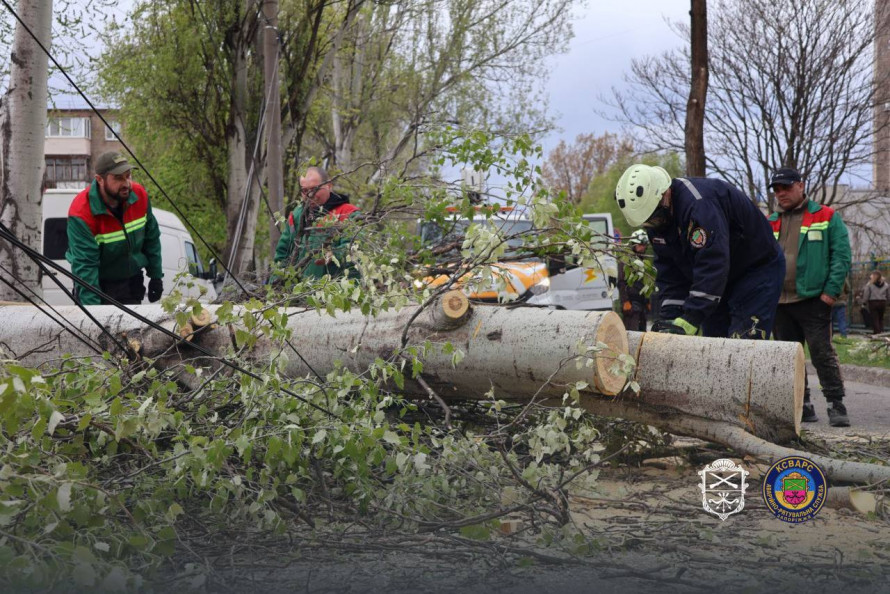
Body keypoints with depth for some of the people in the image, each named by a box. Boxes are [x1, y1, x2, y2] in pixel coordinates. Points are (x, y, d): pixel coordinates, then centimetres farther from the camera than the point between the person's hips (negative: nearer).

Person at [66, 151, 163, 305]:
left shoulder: (140, 196, -10)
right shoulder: (81, 213, -25)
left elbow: (151, 239, 6)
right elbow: (84, 265, -27)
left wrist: (156, 276, 9)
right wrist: (92, 307, -31)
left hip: (132, 282, 4)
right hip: (97, 284, -4)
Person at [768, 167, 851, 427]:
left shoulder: (826, 217, 2)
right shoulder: (769, 224, 16)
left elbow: (841, 256, -3)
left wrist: (831, 290, -11)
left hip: (812, 299, -5)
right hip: (779, 303, 5)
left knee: (822, 352, -8)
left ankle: (836, 405, -3)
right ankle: (801, 405, 16)